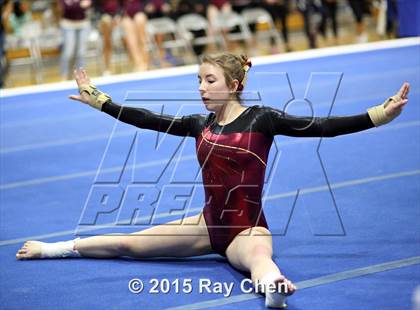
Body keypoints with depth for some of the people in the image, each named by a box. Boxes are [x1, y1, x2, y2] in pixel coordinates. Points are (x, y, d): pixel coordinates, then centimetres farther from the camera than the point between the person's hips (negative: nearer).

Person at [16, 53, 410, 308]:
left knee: (256, 256, -43)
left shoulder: (260, 119, -10)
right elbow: (149, 120, 15)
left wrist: (379, 114, -26)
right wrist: (100, 102, 20)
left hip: (246, 227, -7)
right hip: (209, 223, 7)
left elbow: (320, 126, -17)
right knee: (127, 244, 9)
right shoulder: (201, 124, 7)